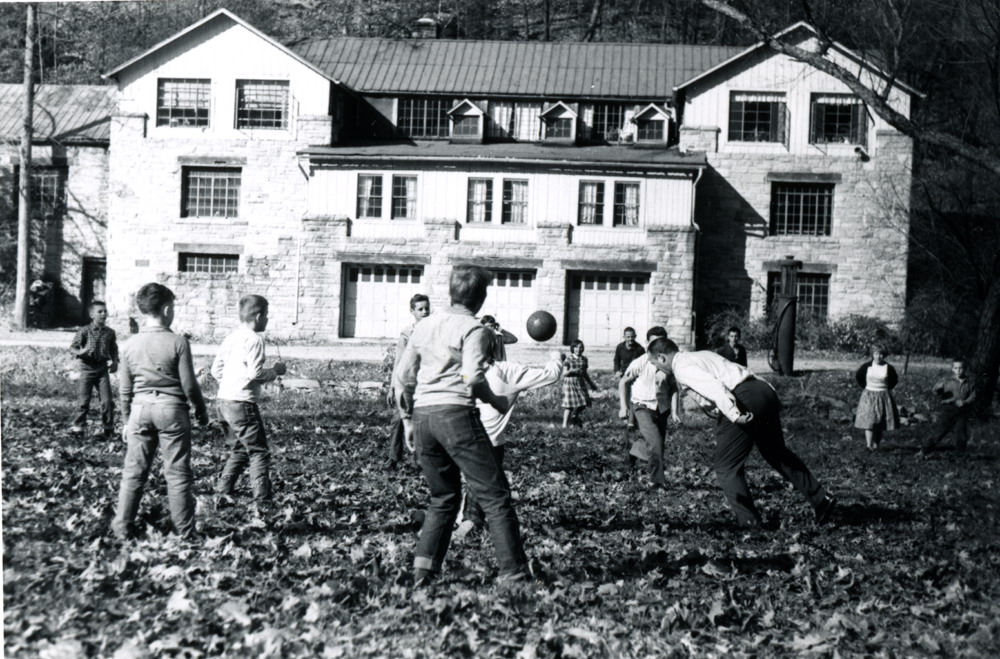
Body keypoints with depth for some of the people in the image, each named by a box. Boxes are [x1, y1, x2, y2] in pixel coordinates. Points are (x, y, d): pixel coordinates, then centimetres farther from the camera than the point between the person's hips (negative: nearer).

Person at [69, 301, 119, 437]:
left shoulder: (110, 332, 6)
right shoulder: (84, 331, -4)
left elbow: (114, 349, 17)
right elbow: (73, 346, -6)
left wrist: (114, 362, 1)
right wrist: (79, 352, -27)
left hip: (103, 369, 3)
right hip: (87, 368, -3)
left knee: (107, 400, 0)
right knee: (83, 400, -1)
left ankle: (109, 428, 13)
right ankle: (77, 427, 13)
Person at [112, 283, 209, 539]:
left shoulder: (130, 345, 2)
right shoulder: (177, 342, -10)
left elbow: (125, 389, 8)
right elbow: (189, 384, -6)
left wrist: (126, 420, 19)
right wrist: (201, 410, 9)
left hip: (140, 410, 3)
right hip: (171, 409, -3)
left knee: (133, 471, 10)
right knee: (177, 473, 4)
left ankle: (122, 528, 13)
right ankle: (184, 531, 8)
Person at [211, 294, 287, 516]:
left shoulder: (230, 338, 14)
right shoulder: (254, 339, -12)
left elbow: (215, 370, 16)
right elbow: (255, 373, -19)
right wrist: (275, 371, -3)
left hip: (223, 401, 8)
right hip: (242, 404, -8)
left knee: (239, 451, 21)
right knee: (259, 453, -2)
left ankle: (222, 494, 17)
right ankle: (262, 504, -6)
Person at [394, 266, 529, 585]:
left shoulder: (424, 325, 17)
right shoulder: (474, 330, -3)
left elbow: (401, 375, 18)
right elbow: (473, 377, -16)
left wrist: (408, 418, 27)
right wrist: (496, 402, 1)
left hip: (422, 414, 7)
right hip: (456, 414, -7)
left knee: (443, 498, 17)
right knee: (495, 496, -2)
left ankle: (423, 569, 7)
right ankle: (514, 572, -7)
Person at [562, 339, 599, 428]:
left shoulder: (584, 359, 9)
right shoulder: (569, 359, -5)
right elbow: (564, 373, -6)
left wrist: (591, 384, 23)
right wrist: (571, 371, -24)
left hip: (580, 383, 5)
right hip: (570, 383, -5)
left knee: (583, 402, -1)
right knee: (569, 405, -7)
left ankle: (574, 416, 28)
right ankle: (565, 424, 1)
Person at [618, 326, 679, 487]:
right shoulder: (640, 363, -11)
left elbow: (673, 388, 8)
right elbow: (623, 382, 0)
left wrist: (674, 411, 2)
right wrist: (623, 406, -3)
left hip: (661, 409, 4)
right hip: (643, 407, -4)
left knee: (657, 444, 9)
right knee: (656, 443, -20)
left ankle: (635, 450, 41)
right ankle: (658, 480, -11)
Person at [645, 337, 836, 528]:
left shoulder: (682, 368, -3)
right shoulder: (701, 355, 26)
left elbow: (713, 387, -19)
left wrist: (734, 414, -26)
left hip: (743, 400, -9)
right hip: (762, 389, 9)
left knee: (727, 468, 5)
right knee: (777, 453, 22)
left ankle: (750, 521, 6)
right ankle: (820, 499, 22)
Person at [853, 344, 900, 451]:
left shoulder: (888, 368, -4)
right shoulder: (867, 366, -4)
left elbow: (894, 380, 12)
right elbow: (858, 377, 10)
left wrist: (886, 389, 6)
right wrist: (865, 387, 7)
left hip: (883, 397, 1)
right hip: (869, 397, -1)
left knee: (880, 423, 5)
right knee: (869, 421, -10)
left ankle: (876, 445, 14)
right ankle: (869, 445, -14)